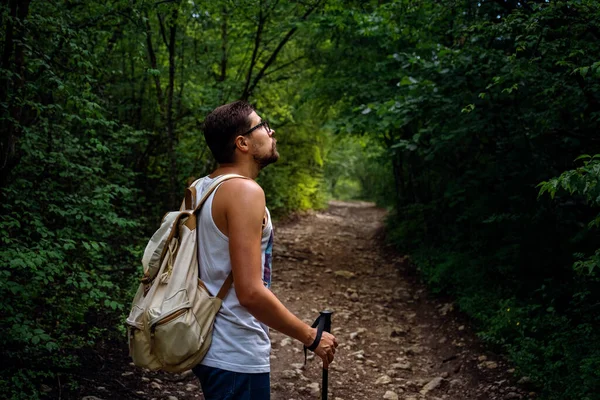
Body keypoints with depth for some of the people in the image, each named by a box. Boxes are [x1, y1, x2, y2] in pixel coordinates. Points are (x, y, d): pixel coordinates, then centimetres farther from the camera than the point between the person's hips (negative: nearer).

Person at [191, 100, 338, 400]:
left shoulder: (199, 189, 7)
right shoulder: (245, 191, -20)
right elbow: (250, 292, -26)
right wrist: (310, 337, -15)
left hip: (211, 345, 9)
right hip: (237, 357, -9)